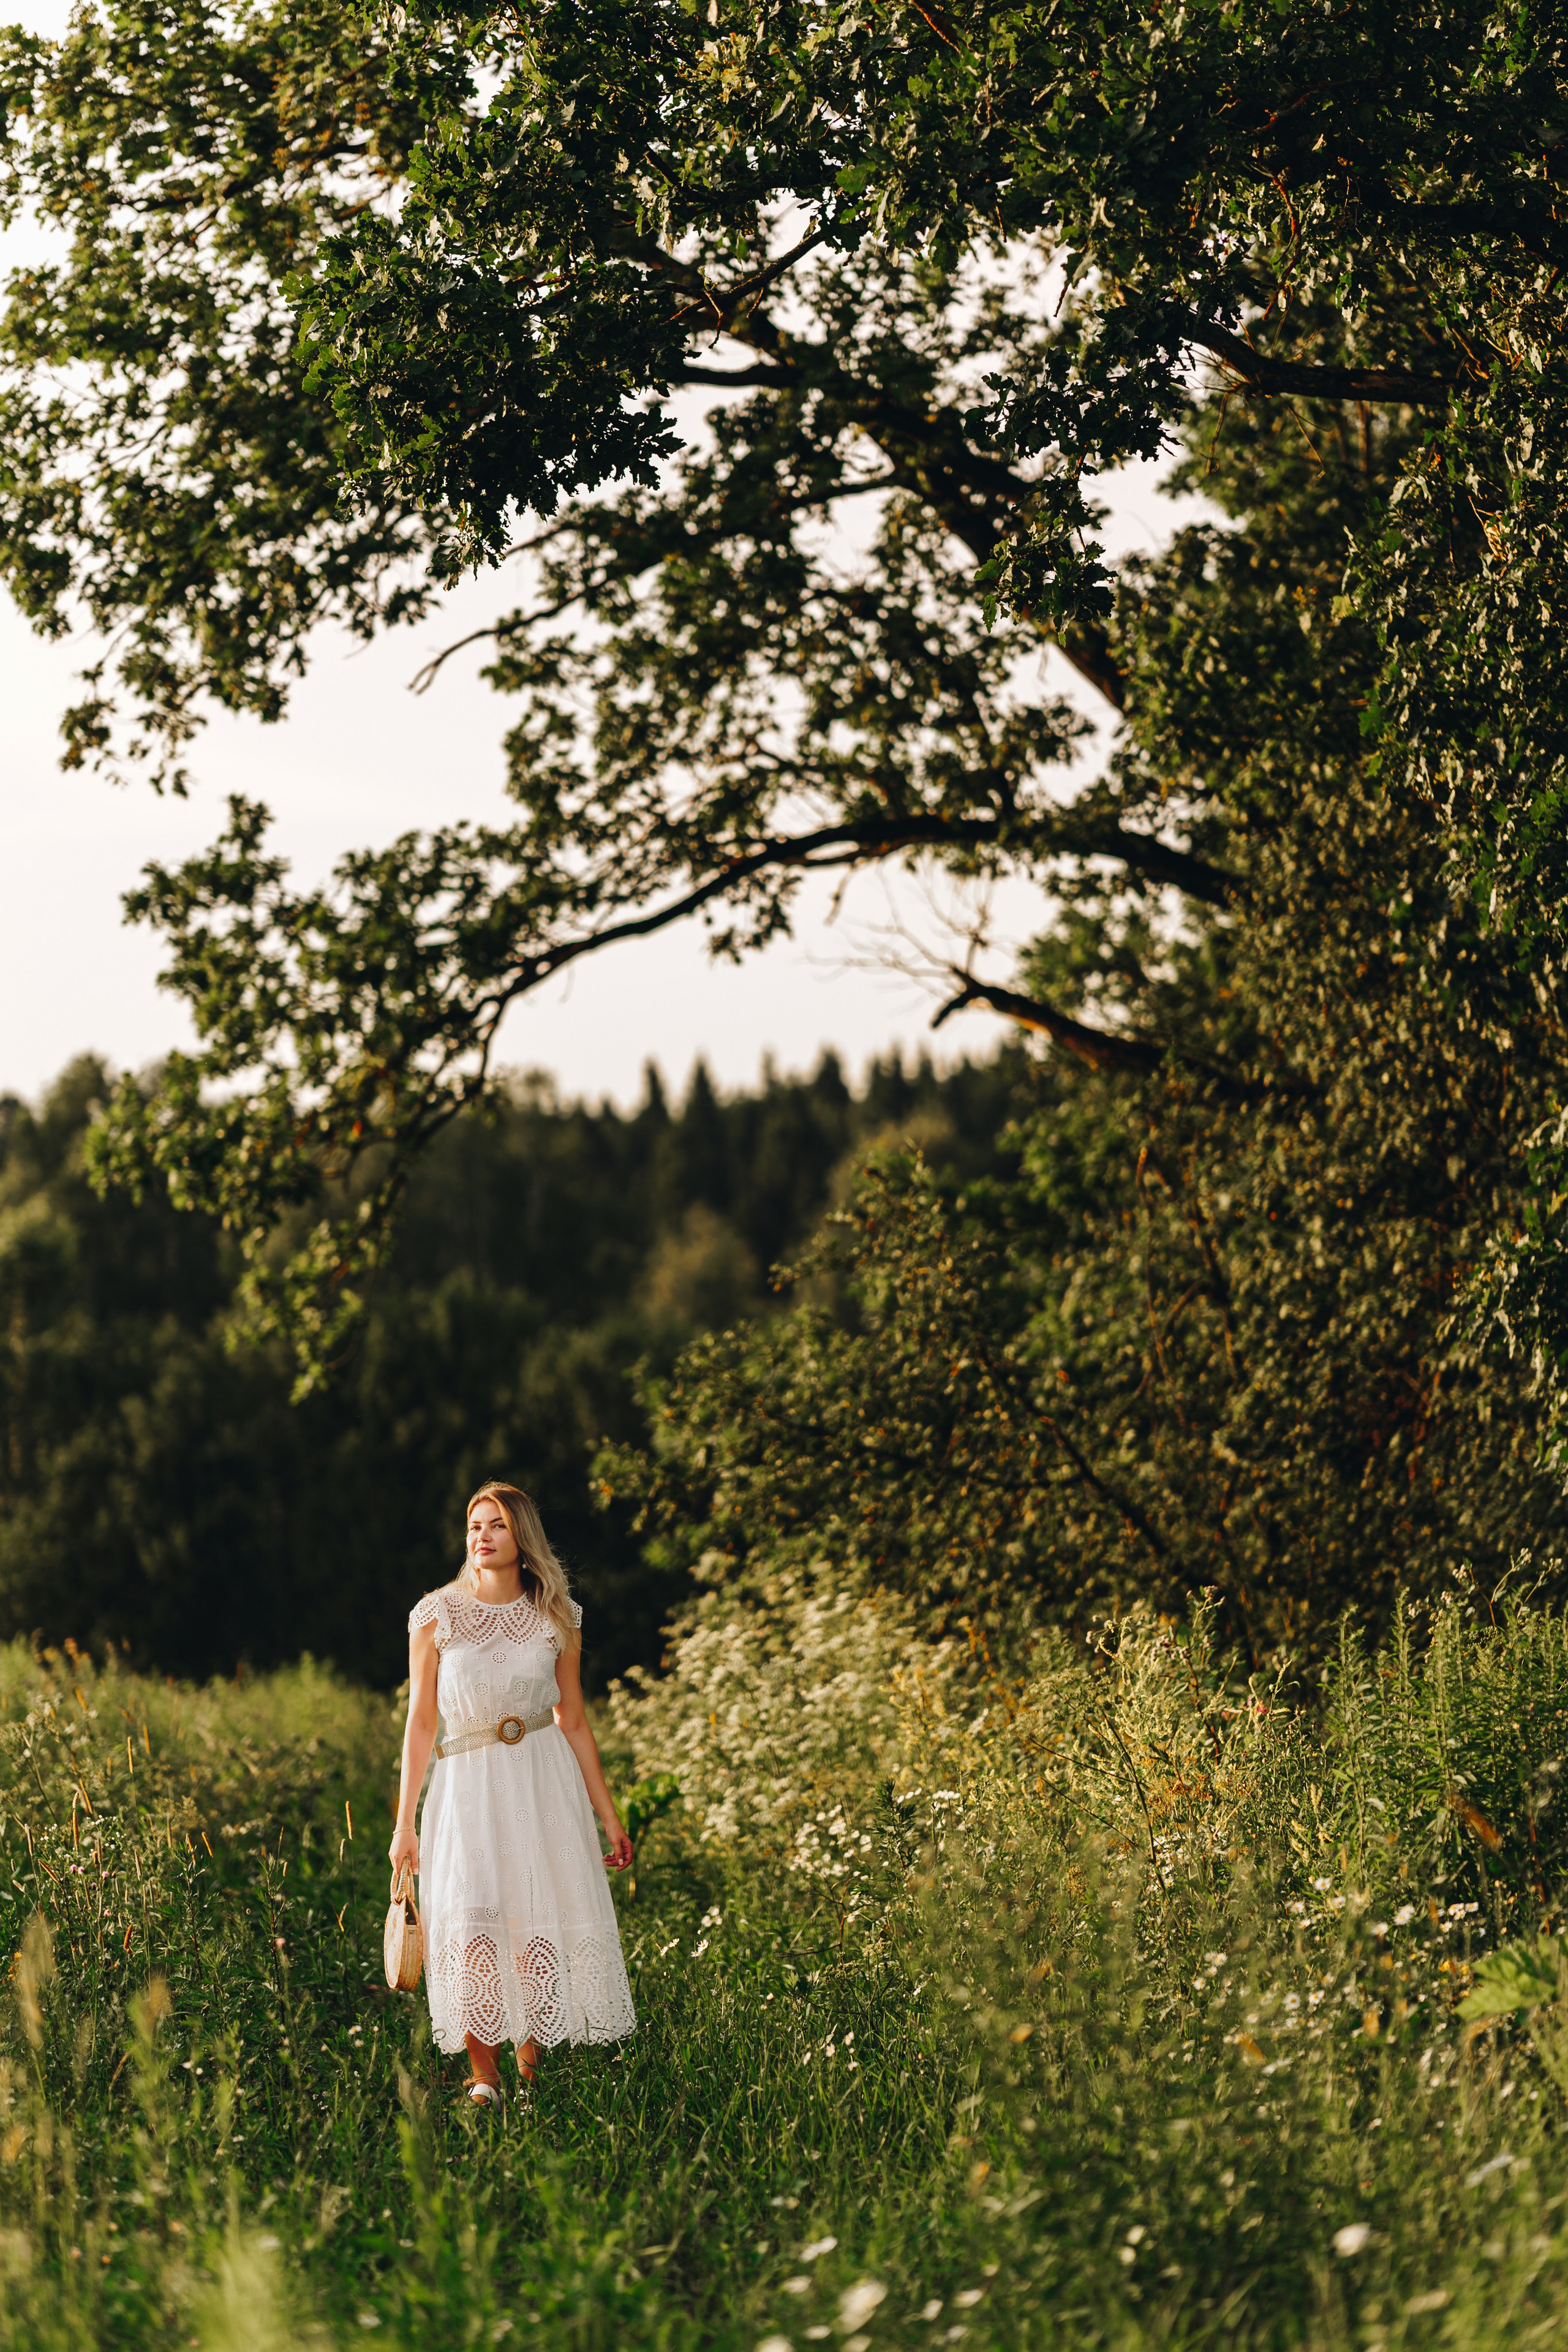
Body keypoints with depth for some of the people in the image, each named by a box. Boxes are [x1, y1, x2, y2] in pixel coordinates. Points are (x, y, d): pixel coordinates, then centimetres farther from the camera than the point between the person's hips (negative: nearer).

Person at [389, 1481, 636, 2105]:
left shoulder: (555, 1619, 6)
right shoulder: (437, 1616, 2)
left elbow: (573, 1721, 12)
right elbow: (420, 1722, 4)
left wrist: (607, 1815, 12)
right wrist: (404, 1824, 1)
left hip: (544, 1780, 1)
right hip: (466, 1786, -1)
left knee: (541, 1930, -5)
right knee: (472, 1930, -15)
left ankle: (532, 2069, 9)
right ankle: (484, 2076, -7)